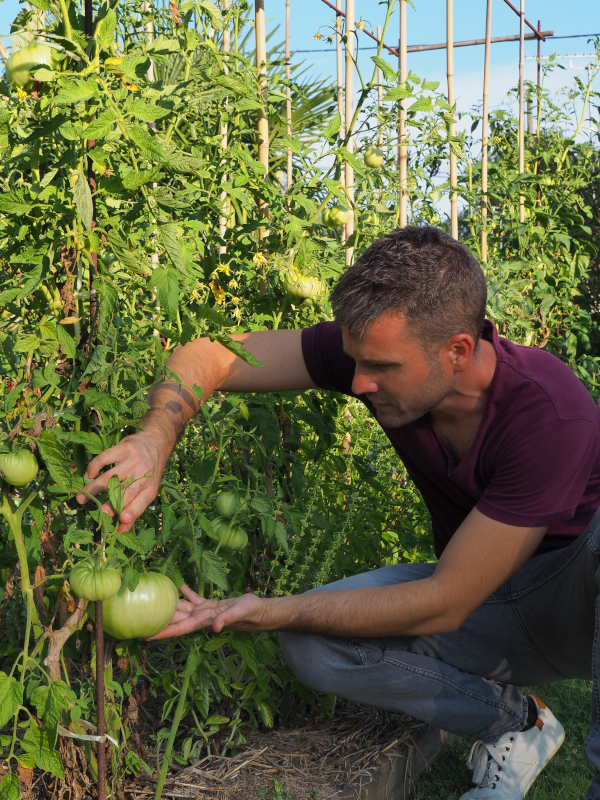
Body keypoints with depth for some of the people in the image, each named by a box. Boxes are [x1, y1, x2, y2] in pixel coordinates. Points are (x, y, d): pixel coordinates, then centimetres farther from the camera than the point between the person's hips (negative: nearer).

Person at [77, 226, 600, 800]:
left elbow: (444, 602, -30)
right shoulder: (379, 347, -19)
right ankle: (515, 722, 0)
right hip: (484, 608, 5)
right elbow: (207, 357, -13)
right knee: (312, 646, -21)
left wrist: (271, 613, -33)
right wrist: (155, 436, -34)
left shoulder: (554, 416, -34)